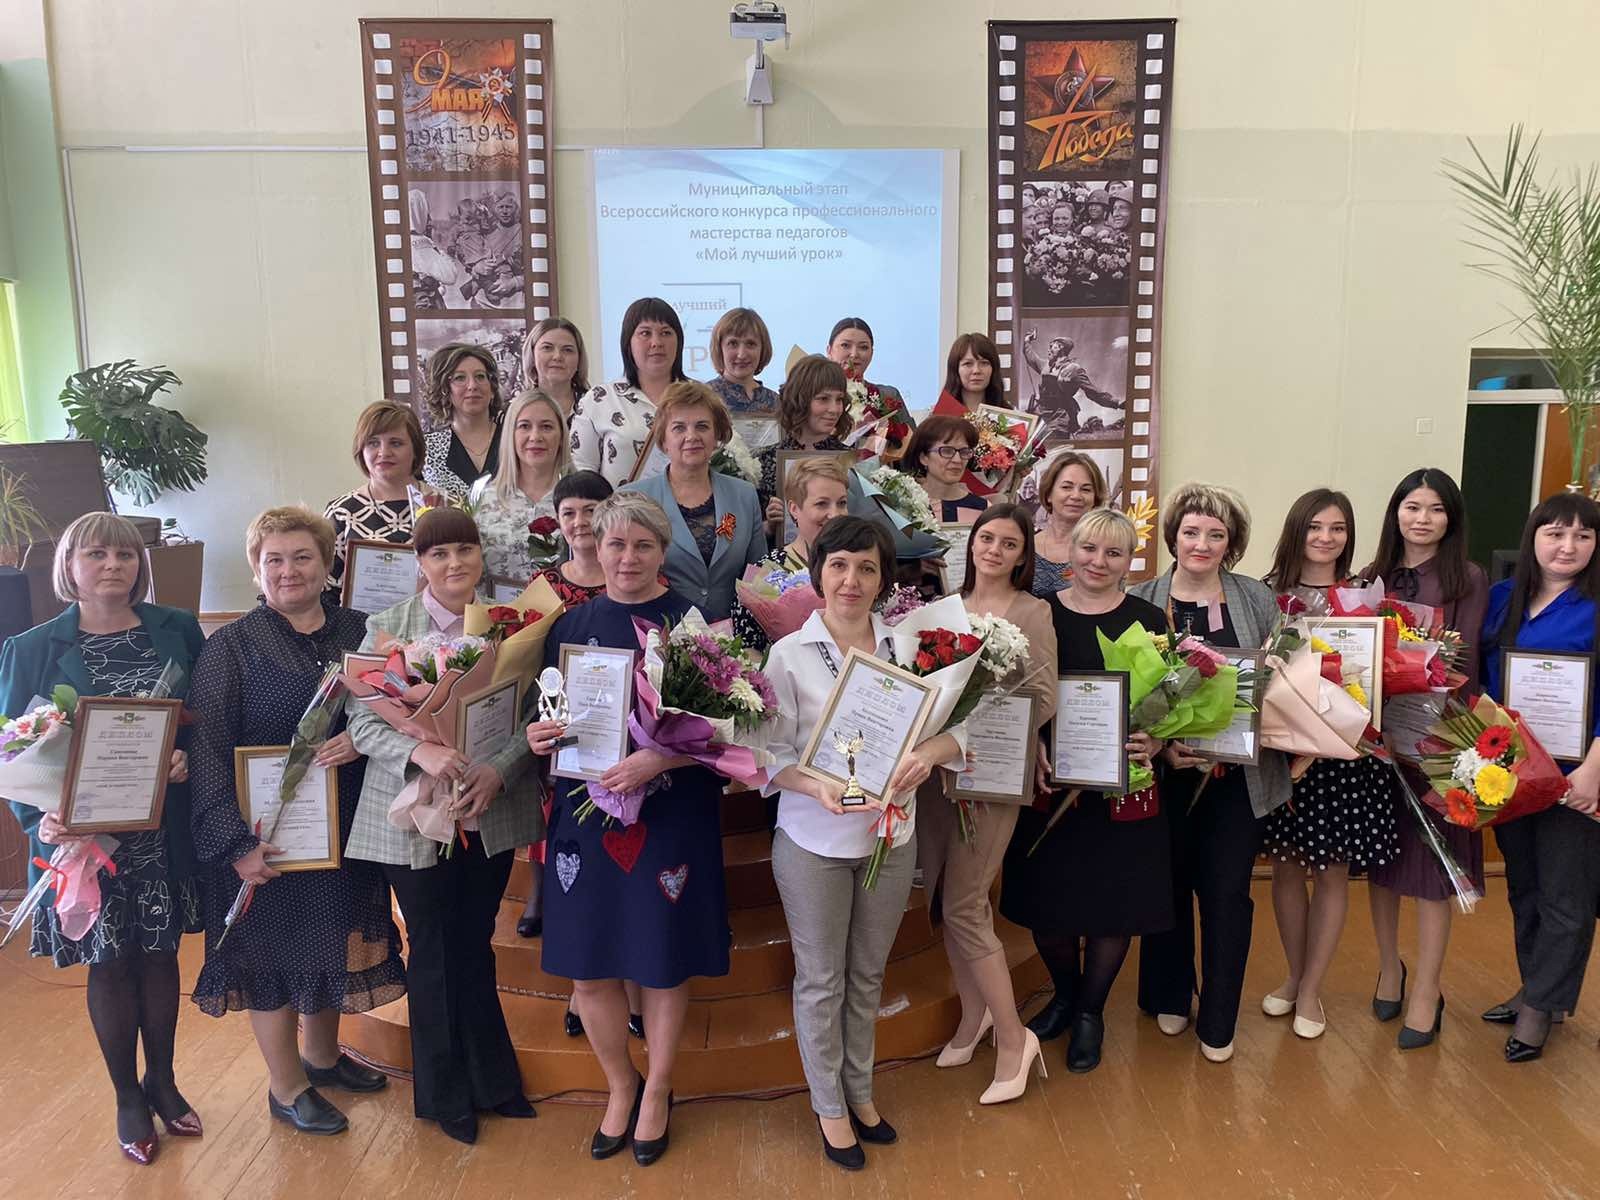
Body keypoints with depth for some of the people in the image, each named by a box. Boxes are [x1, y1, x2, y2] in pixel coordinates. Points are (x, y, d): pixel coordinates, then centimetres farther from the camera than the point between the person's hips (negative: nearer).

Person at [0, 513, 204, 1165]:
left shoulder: (178, 631, 1)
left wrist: (192, 758, -17)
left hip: (164, 832, 1)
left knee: (159, 954, 14)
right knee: (109, 964, 11)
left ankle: (161, 1079, 35)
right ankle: (128, 1097, 30)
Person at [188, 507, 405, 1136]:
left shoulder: (358, 631, 2)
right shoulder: (231, 646, -9)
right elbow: (206, 748, -14)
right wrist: (235, 842, -21)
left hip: (344, 825, 4)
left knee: (333, 938, 19)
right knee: (273, 948, 9)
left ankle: (321, 1055, 43)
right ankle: (287, 1087, 30)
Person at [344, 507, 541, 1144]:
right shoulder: (387, 626, -3)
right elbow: (362, 721, -6)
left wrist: (498, 771, -16)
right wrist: (420, 752, -23)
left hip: (490, 815, 1)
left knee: (474, 946, 15)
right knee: (433, 950, 12)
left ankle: (488, 1081, 34)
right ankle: (445, 1092, 31)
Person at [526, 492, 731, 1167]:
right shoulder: (571, 626, 6)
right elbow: (550, 719, 13)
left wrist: (660, 758, -22)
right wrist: (540, 737, -9)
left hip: (670, 816, -3)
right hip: (587, 813, 3)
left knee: (663, 962, 9)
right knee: (587, 964, 9)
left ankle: (658, 1091, 35)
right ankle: (620, 1086, 36)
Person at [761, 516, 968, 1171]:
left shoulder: (905, 645, -4)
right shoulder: (789, 654, -9)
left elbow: (957, 723, -5)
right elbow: (772, 754, -10)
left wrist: (928, 750, -26)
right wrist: (817, 786, -28)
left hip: (890, 837, 2)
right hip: (814, 842, -2)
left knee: (868, 973, 19)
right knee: (821, 979, 12)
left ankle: (859, 1090, 41)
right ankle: (829, 1106, 33)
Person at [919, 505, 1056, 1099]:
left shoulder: (1032, 613, -5)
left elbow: (1042, 700, -12)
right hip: (939, 767, 5)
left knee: (963, 907, -4)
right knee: (945, 898, 11)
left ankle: (1012, 1036, 13)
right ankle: (974, 1014, 31)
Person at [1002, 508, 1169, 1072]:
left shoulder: (1148, 619, 1)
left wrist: (1155, 742, -18)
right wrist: (1034, 748, -14)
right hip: (1050, 781, 1)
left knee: (1114, 903, 8)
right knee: (1046, 899, 9)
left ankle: (1091, 1010, 33)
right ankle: (1064, 993, 38)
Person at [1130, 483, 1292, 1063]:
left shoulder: (1257, 599, 2)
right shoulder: (1141, 601, -3)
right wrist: (1162, 746, -17)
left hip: (1238, 775, 1)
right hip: (1167, 773, 0)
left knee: (1227, 894, 6)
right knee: (1169, 888, 14)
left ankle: (1218, 1022, 24)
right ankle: (1168, 998, 37)